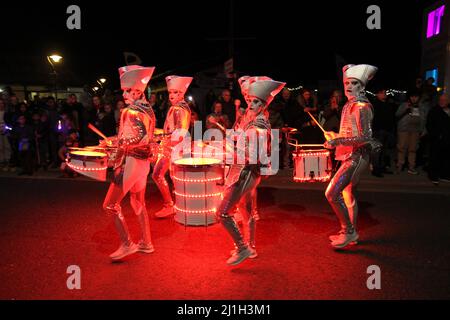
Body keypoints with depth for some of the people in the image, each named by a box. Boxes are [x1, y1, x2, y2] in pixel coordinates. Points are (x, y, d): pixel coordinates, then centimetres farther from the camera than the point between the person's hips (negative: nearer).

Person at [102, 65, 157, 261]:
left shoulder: (131, 111, -17)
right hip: (143, 161, 10)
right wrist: (118, 140, 18)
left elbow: (143, 138, -29)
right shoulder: (147, 109, 11)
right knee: (138, 203, 19)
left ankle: (127, 244, 4)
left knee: (110, 205, 0)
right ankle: (146, 243, 27)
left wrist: (119, 143, -20)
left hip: (130, 162, -9)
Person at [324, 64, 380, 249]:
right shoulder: (350, 105, 13)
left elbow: (364, 137, -22)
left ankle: (349, 232, 0)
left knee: (332, 193, -14)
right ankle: (351, 232, 31)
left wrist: (338, 141, -26)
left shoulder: (361, 106, -15)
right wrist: (335, 136, 11)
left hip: (356, 157, -10)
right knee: (347, 194, 17)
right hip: (351, 156, 10)